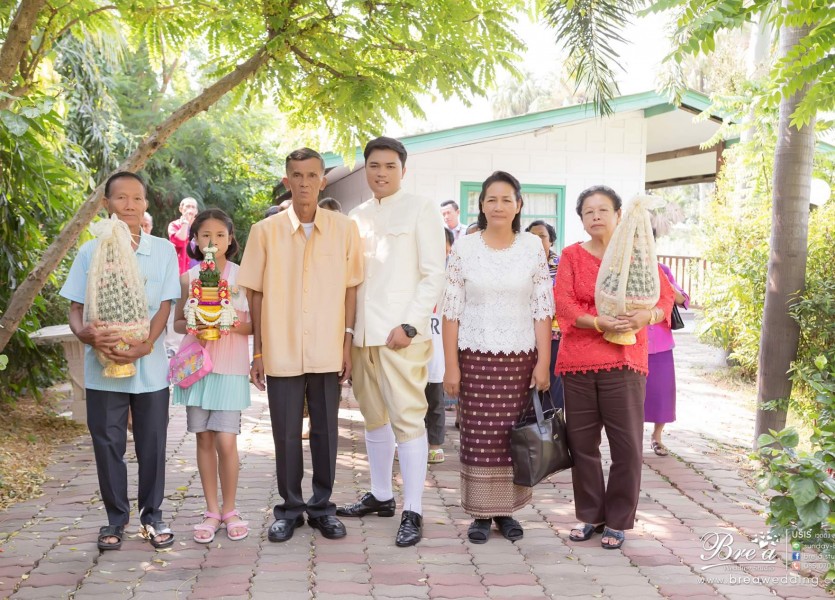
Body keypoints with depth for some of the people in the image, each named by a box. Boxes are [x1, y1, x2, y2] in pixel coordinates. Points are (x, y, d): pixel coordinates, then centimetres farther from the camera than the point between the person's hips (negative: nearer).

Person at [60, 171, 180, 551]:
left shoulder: (163, 251, 1)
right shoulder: (90, 252, 2)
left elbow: (164, 306, -3)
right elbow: (76, 308, 1)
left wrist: (145, 346, -20)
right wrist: (86, 334, -22)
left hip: (150, 367, 0)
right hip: (103, 367, 0)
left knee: (152, 444, 7)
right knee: (108, 444, 6)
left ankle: (152, 515, 22)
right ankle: (116, 518, 21)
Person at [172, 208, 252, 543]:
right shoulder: (188, 277, 7)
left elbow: (255, 325, 1)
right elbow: (177, 322, 12)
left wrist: (232, 324, -18)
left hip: (230, 367, -2)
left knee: (226, 440, -6)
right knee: (204, 439, 6)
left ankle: (230, 510, 11)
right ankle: (212, 512, 16)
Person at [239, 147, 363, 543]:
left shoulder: (344, 229, 1)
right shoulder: (265, 231, 0)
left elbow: (350, 288, 6)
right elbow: (256, 294, 4)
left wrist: (347, 344, 1)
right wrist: (258, 352, 2)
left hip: (327, 352, 1)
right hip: (281, 352, 0)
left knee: (325, 432, 9)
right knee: (286, 434, 7)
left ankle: (322, 507, 23)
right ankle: (289, 509, 22)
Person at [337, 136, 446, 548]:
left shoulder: (420, 209, 0)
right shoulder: (356, 217, 16)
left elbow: (434, 274, -6)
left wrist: (409, 325, -14)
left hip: (401, 333, -6)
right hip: (362, 333, 6)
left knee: (407, 418, -8)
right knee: (374, 417, 14)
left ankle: (412, 513, -3)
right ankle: (381, 495, 27)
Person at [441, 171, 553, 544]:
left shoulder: (533, 248, 2)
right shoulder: (464, 249, 0)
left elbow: (543, 309, 2)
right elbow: (451, 311, 0)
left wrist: (543, 363, -4)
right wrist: (451, 366, -5)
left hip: (520, 358, 1)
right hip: (476, 357, -1)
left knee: (515, 437, 4)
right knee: (478, 437, 1)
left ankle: (507, 510, 19)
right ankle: (480, 514, 14)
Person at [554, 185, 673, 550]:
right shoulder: (571, 256, 8)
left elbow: (665, 297, 4)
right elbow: (564, 304, -3)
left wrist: (646, 316, -18)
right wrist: (599, 323, -19)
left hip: (623, 360, -1)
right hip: (578, 360, 1)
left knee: (626, 445, -1)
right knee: (582, 442, 7)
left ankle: (618, 521, 13)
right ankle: (590, 515, 22)